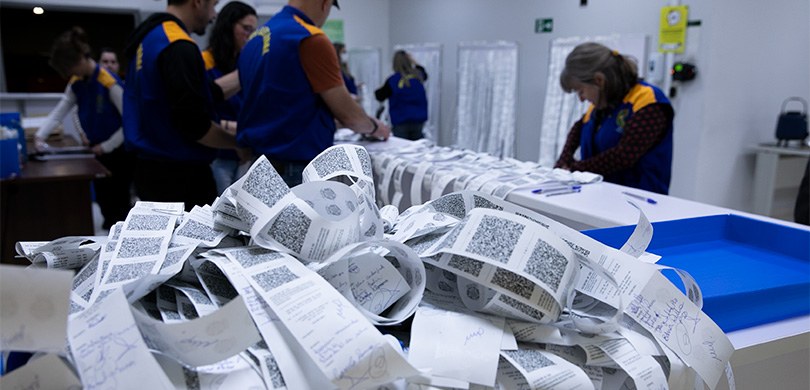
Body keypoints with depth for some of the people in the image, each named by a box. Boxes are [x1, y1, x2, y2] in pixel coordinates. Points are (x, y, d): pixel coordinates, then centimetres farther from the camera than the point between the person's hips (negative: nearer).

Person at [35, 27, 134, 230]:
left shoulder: (110, 83, -21)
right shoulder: (76, 84, 3)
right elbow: (59, 112, 4)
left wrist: (106, 146, -15)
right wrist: (40, 135, -12)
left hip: (119, 153, -7)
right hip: (97, 152, 7)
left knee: (118, 207, 1)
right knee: (104, 204, 13)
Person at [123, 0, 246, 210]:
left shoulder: (150, 37, 11)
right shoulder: (179, 48, -20)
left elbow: (201, 94, 14)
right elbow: (194, 124, -24)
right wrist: (239, 143, -9)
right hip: (181, 175, -10)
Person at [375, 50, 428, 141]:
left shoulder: (392, 80, -14)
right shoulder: (418, 76, 1)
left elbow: (380, 97, -3)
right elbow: (424, 75, 28)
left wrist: (377, 91, 17)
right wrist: (415, 63, 31)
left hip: (401, 121, -4)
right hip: (418, 119, 4)